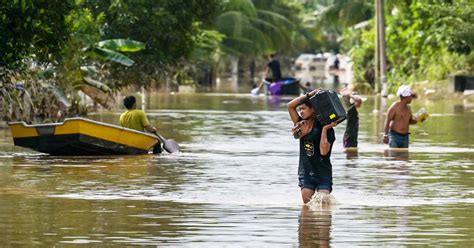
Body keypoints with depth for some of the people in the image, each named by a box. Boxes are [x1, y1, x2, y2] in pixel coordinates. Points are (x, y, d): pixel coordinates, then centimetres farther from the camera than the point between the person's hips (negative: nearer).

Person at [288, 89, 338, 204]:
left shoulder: (324, 128, -6)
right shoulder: (302, 125, 8)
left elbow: (323, 151, -18)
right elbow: (290, 106, 0)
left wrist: (325, 129, -17)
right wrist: (309, 95, -4)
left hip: (323, 172, -5)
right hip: (306, 172, 5)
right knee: (307, 204, -6)